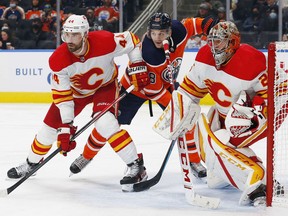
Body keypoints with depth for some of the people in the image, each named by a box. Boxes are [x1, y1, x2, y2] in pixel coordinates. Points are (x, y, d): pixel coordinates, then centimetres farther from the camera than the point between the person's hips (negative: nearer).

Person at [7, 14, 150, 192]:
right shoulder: (58, 60, -29)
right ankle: (31, 163, 32)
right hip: (76, 90, 3)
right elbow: (61, 94, -23)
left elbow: (132, 40, -16)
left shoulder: (105, 41, -35)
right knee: (51, 126, 5)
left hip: (105, 86, -3)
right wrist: (66, 126, -27)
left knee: (105, 123, -28)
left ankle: (137, 167, -21)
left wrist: (138, 66, -22)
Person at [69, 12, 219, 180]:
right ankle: (87, 155, 19)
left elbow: (189, 24, 0)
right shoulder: (147, 54, -40)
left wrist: (209, 24, -14)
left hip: (166, 83, 5)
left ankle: (194, 161, 11)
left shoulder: (178, 32, -27)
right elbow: (153, 89, -32)